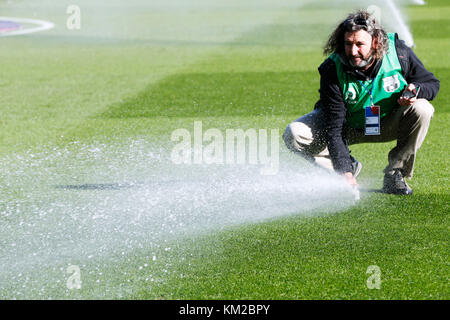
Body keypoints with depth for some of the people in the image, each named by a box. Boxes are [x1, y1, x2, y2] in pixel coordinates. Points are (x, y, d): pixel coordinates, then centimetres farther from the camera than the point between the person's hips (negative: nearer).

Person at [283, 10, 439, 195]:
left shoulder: (399, 52, -23)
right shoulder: (332, 70, -27)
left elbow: (431, 83, -5)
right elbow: (334, 128, -29)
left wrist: (415, 91, -31)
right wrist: (345, 173, -39)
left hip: (388, 124, 1)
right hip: (348, 127, -1)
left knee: (421, 109, -29)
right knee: (294, 135, -23)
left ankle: (395, 175, -14)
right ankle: (349, 167, 0)